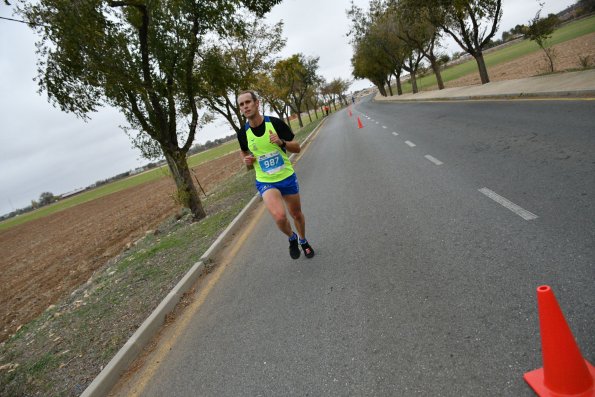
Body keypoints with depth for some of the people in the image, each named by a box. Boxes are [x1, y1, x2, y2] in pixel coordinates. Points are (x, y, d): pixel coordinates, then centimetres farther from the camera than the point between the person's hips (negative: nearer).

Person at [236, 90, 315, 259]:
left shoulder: (276, 123, -12)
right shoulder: (243, 133, -7)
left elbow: (297, 148, -5)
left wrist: (281, 142, -25)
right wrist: (247, 159, -8)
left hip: (287, 177, 1)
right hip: (265, 182, -1)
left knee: (296, 214, 16)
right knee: (280, 217, -24)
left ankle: (303, 241, 48)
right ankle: (292, 238, 10)